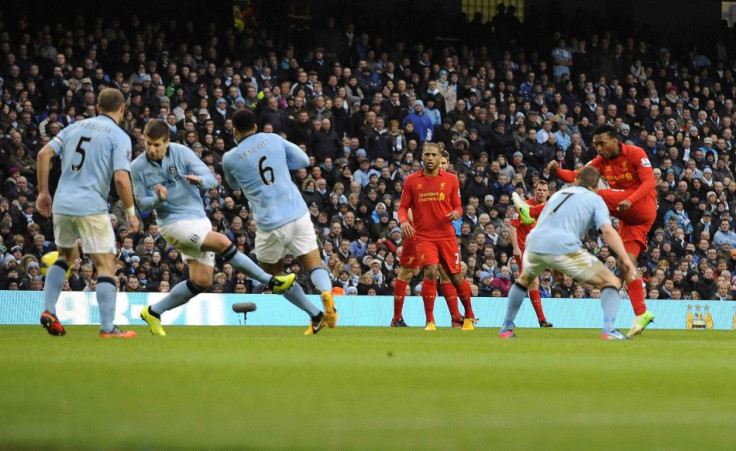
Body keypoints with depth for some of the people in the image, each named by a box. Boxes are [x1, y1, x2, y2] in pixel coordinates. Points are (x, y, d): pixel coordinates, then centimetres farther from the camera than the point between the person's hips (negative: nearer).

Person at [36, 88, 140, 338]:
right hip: (91, 207, -6)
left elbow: (44, 154, 7)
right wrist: (131, 212, -3)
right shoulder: (119, 136, -3)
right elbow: (121, 178, -14)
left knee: (66, 255, 26)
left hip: (61, 204, 6)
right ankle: (107, 327, -4)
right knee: (106, 264, 1)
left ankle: (49, 310, 15)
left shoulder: (76, 127, 13)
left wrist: (43, 192, 13)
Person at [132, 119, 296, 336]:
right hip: (174, 223, -4)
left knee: (202, 282, 2)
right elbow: (142, 203, 0)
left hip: (199, 219, 4)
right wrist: (158, 199, -23)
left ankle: (153, 312, 14)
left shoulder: (182, 153, -6)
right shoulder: (138, 167, -7)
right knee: (223, 243, -23)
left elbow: (212, 179, -8)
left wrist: (200, 180, -32)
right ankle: (271, 282, -14)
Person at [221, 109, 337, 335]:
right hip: (299, 214, 2)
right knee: (315, 268, 5)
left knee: (274, 274, 21)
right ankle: (326, 293, -31)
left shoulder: (230, 158, 1)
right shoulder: (273, 140, 5)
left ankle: (316, 316, 14)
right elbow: (303, 160, 15)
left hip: (270, 224, -2)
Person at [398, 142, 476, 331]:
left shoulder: (451, 180, 5)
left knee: (456, 277, 6)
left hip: (446, 236, 1)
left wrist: (457, 213, -12)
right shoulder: (411, 181, 4)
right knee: (430, 272, -22)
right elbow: (403, 207, 7)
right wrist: (403, 221, -14)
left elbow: (457, 206, 12)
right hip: (423, 236, -1)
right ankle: (430, 321, -13)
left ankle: (469, 316, 29)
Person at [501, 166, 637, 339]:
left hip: (534, 243, 5)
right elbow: (607, 230, -3)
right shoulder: (595, 199, 14)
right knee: (611, 282, 6)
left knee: (524, 279, 38)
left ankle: (507, 328, 37)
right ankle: (609, 330, -14)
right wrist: (625, 258, -10)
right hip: (563, 247, -5)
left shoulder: (558, 194, 31)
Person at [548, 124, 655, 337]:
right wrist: (558, 172, -21)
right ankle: (641, 314, -1)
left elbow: (649, 182, -16)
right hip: (628, 216, 8)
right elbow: (577, 177, 0)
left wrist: (630, 201, -31)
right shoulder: (601, 161, 11)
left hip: (643, 207, -8)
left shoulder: (635, 154, -7)